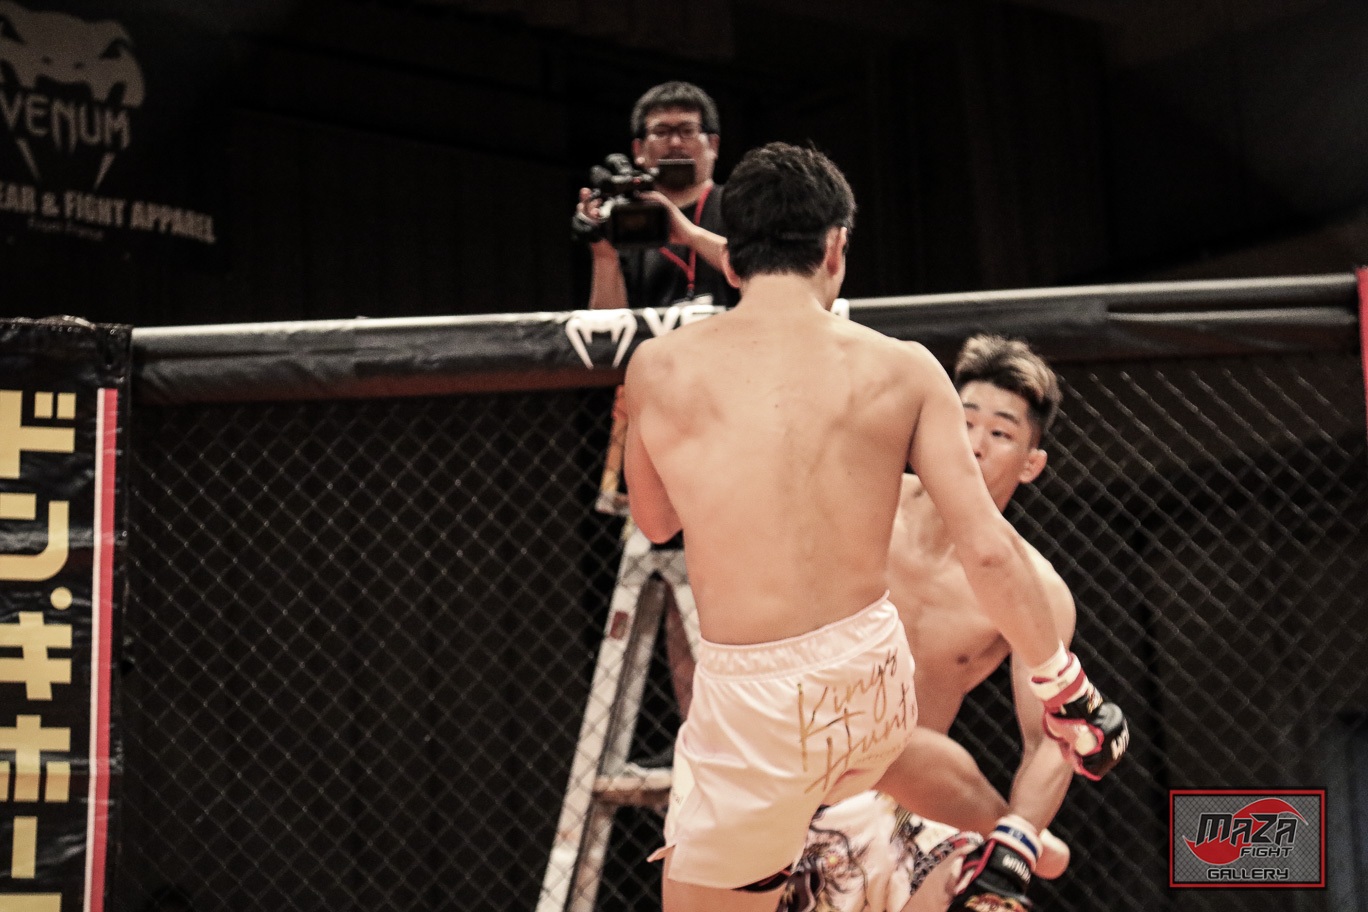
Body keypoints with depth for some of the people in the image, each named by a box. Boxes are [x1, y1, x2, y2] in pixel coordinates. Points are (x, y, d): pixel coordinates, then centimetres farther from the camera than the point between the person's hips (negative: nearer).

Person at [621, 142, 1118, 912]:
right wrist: (1063, 682, 6)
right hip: (875, 674, 3)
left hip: (753, 701, -3)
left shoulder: (658, 369, -4)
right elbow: (987, 548, -5)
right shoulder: (902, 370, -2)